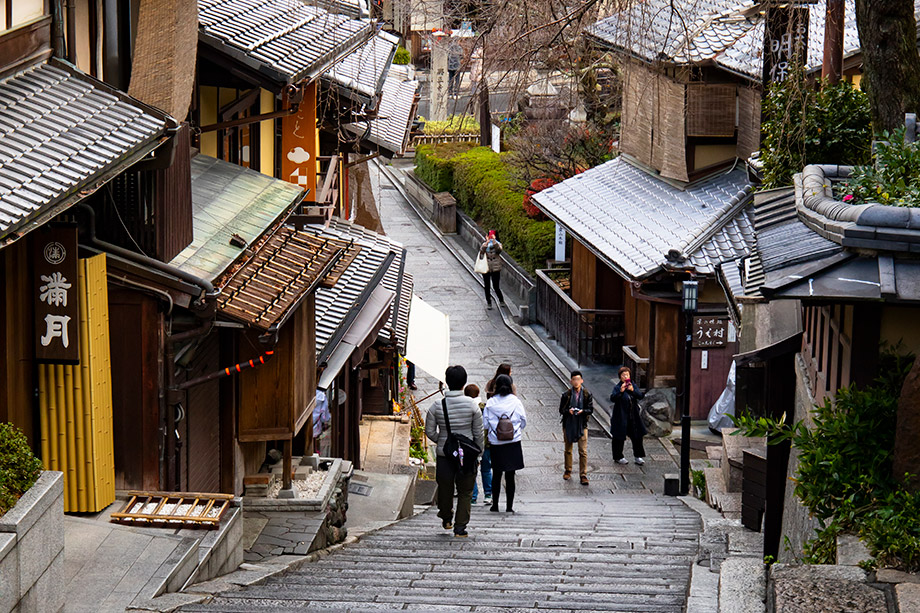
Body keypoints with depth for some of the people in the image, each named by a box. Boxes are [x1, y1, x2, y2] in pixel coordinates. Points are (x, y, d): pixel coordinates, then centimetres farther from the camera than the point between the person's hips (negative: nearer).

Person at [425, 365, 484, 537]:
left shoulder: (437, 405, -6)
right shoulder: (471, 405, -8)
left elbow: (430, 432, -2)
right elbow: (478, 433, -3)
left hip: (444, 453, 1)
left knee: (445, 487, 18)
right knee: (465, 491, 7)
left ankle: (446, 519, 34)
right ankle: (460, 527, 4)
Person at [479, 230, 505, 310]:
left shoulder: (498, 244, 2)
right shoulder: (485, 244, 4)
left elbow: (499, 250, -20)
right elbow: (481, 251, -16)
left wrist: (494, 241, -32)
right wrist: (486, 243, -29)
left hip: (495, 269, -2)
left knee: (496, 287, -2)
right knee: (487, 287, 4)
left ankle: (501, 301, 21)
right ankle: (488, 303, 17)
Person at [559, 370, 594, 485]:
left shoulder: (587, 394, -1)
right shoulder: (566, 394, -1)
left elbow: (591, 409, 1)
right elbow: (561, 410, 1)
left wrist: (582, 411, -19)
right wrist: (568, 411, -20)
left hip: (582, 425, -1)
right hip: (568, 425, 1)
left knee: (583, 451, -5)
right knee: (568, 450, 13)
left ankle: (583, 475, -1)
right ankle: (568, 471, 31)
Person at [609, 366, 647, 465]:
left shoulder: (633, 385, 6)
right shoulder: (617, 387, -9)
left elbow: (641, 396, -3)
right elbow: (612, 398, -22)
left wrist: (633, 390, -20)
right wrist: (620, 391, -36)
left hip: (633, 416, 5)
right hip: (621, 417, -5)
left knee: (637, 436, 8)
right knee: (619, 438, 5)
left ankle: (638, 456, 20)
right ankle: (618, 457, 18)